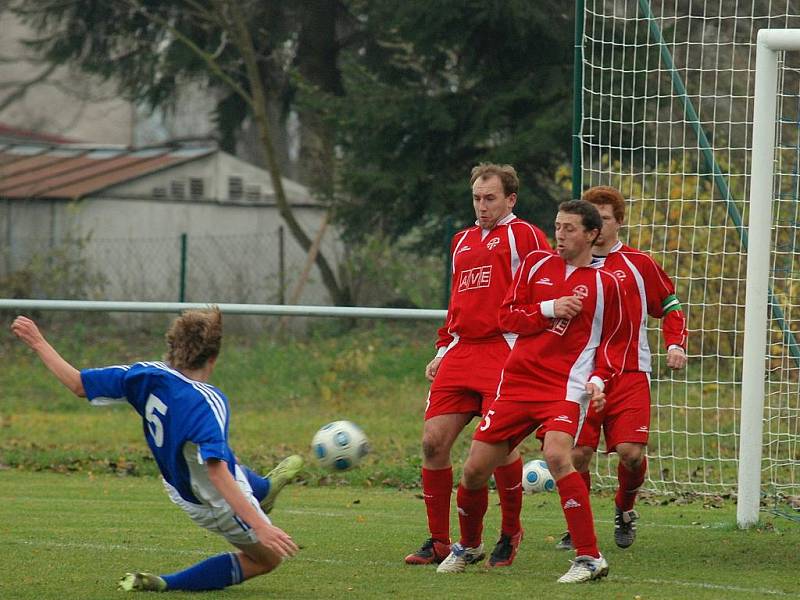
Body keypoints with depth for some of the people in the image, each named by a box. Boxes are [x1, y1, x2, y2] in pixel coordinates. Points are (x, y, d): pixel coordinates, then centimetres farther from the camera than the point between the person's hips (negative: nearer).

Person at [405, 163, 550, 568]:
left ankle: (510, 533, 6)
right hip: (460, 350, 7)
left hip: (505, 351, -7)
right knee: (433, 440, -3)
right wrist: (442, 351, 23)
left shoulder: (524, 235, 2)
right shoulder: (462, 242, 22)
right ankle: (438, 541, 7)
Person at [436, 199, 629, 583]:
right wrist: (549, 310, -9)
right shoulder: (537, 264, 11)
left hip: (566, 388, -4)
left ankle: (590, 559, -25)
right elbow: (507, 316, 7)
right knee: (475, 468, 3)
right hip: (518, 380, 4)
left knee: (556, 455, -30)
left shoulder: (604, 283, 3)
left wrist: (599, 380, -9)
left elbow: (614, 345, 8)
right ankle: (467, 546, 32)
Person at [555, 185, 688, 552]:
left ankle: (624, 510, 15)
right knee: (577, 453, -9)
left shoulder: (638, 265, 5)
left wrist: (675, 344, 1)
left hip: (630, 374, -1)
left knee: (630, 451, -15)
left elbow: (670, 305, 15)